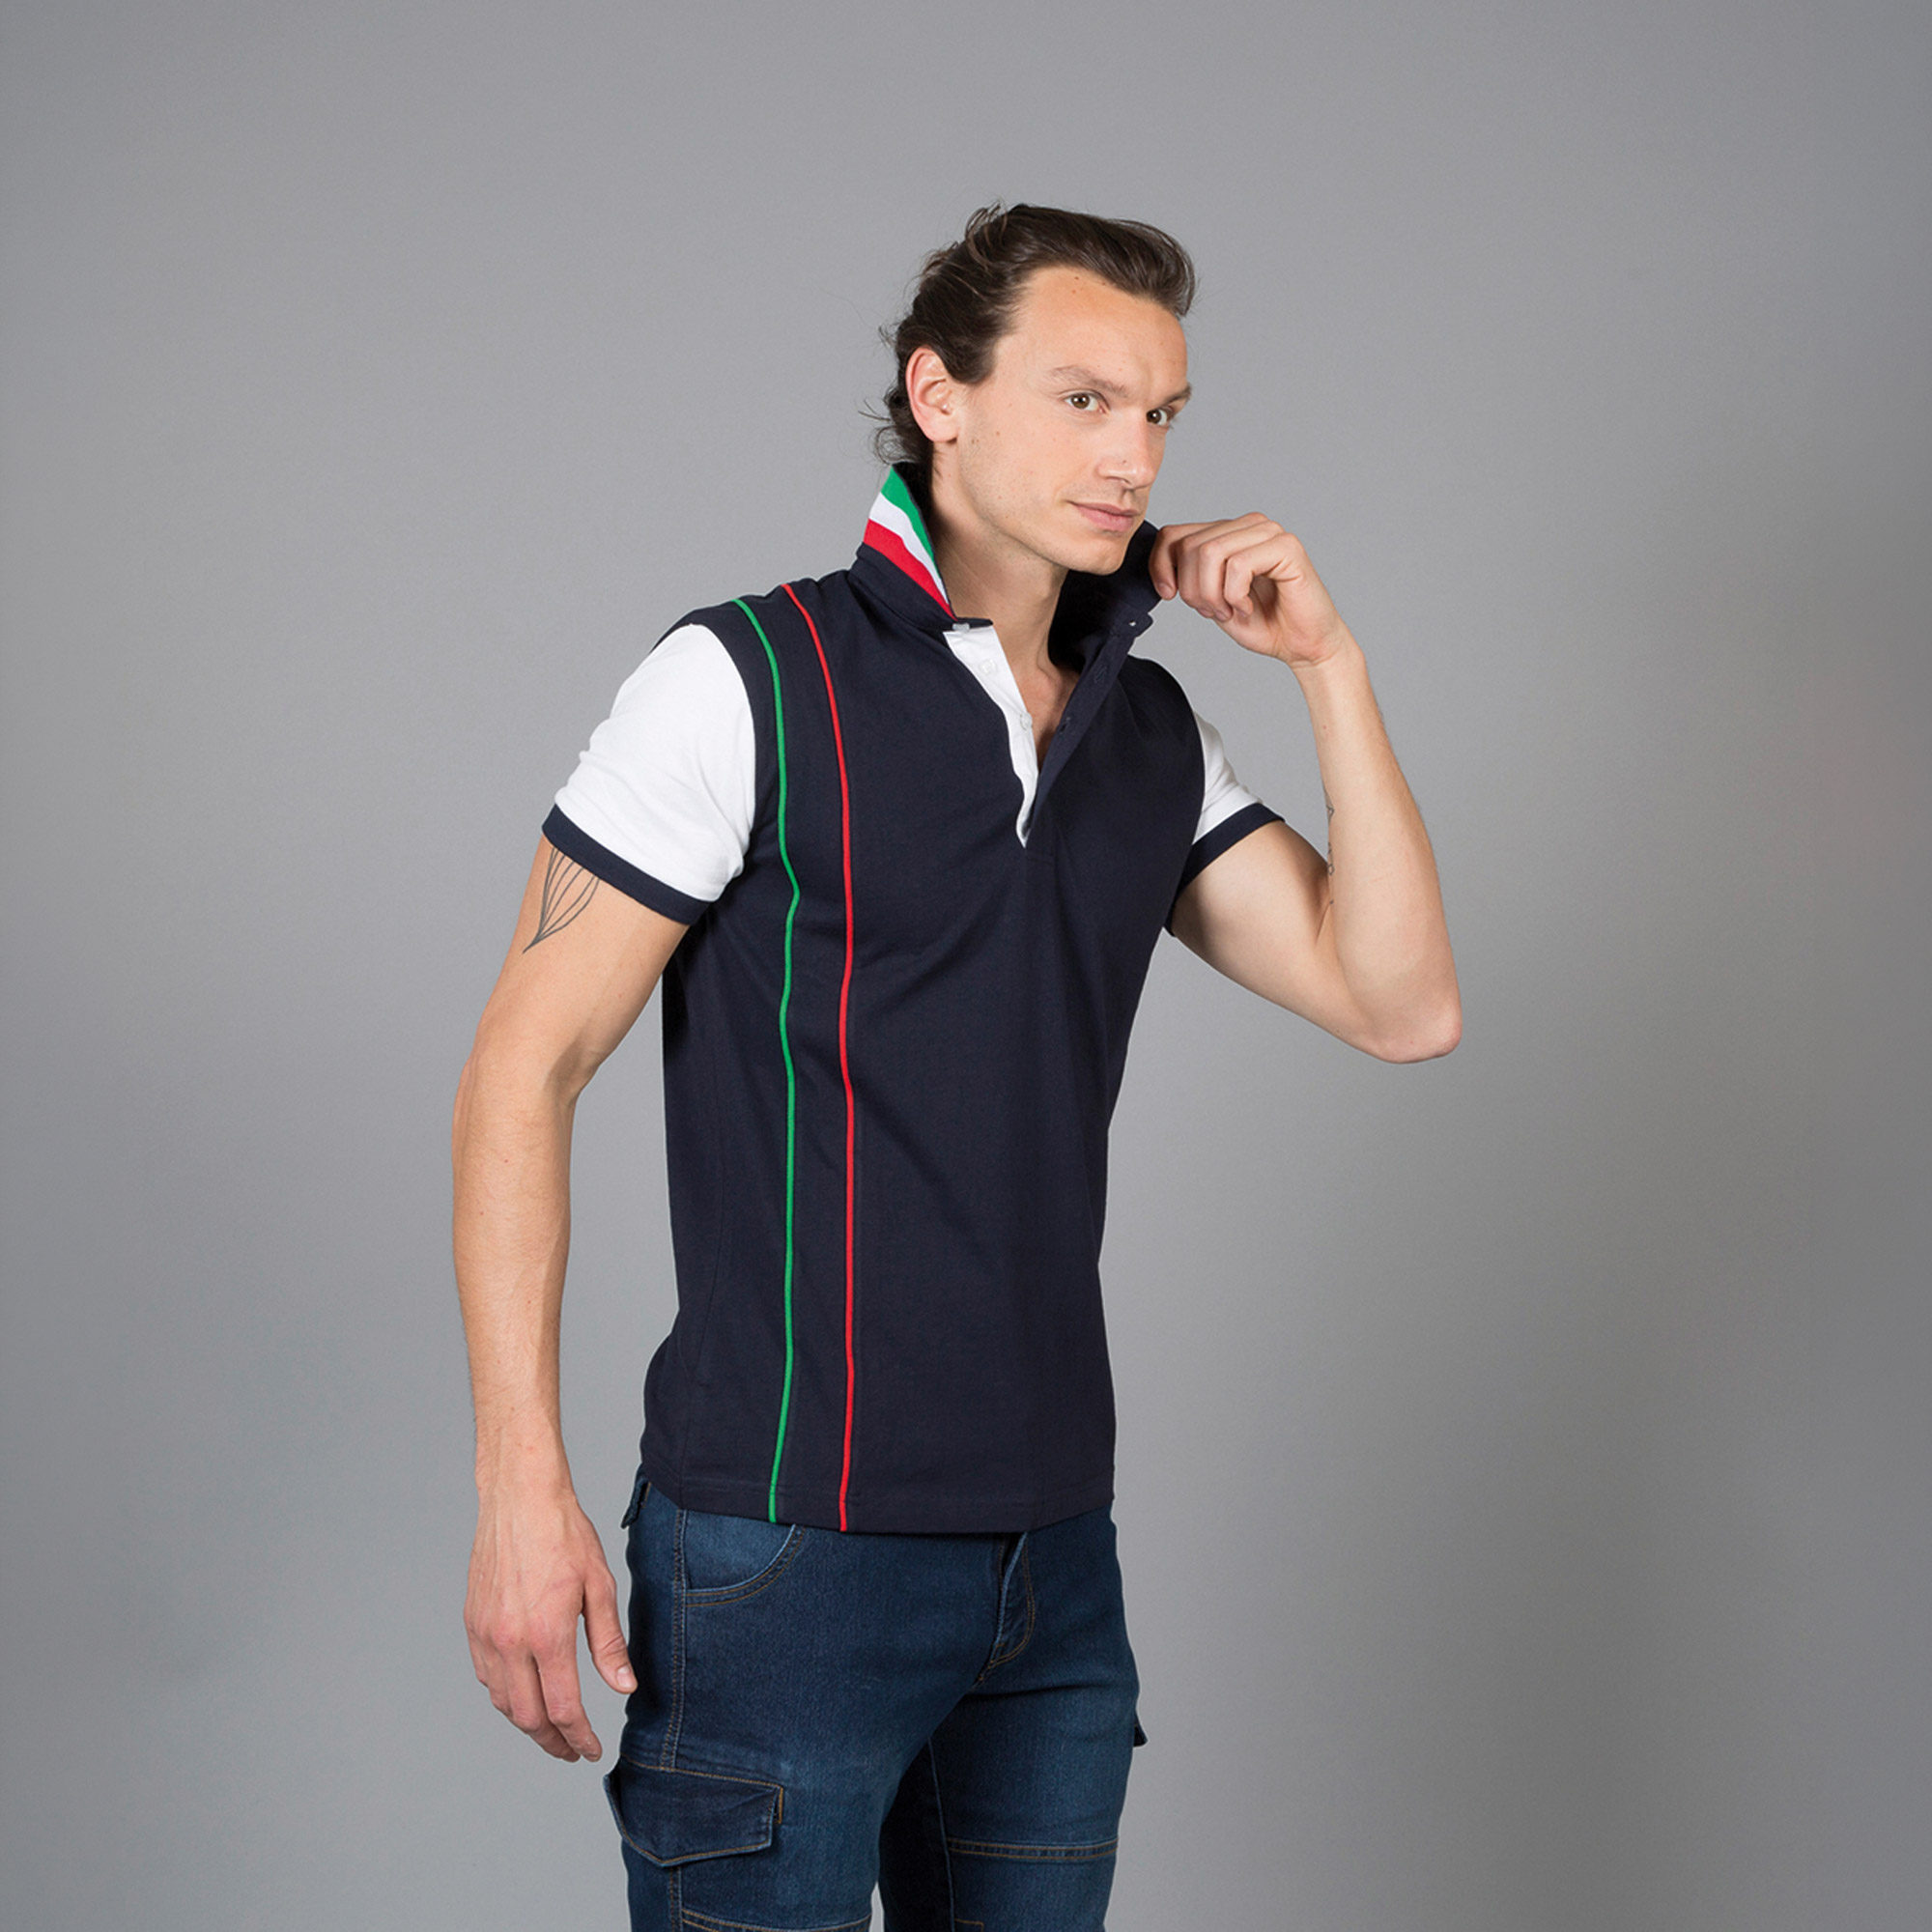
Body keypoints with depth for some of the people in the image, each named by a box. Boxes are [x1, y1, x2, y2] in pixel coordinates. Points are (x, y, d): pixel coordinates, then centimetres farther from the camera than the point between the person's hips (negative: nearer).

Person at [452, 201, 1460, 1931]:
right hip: (783, 1546, -6)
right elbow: (525, 1070, -9)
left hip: (1056, 1549, 6)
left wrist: (1331, 667, -3)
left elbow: (1402, 1005, 4)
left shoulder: (1156, 732, 10)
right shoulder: (750, 683, -8)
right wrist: (522, 1491, -16)